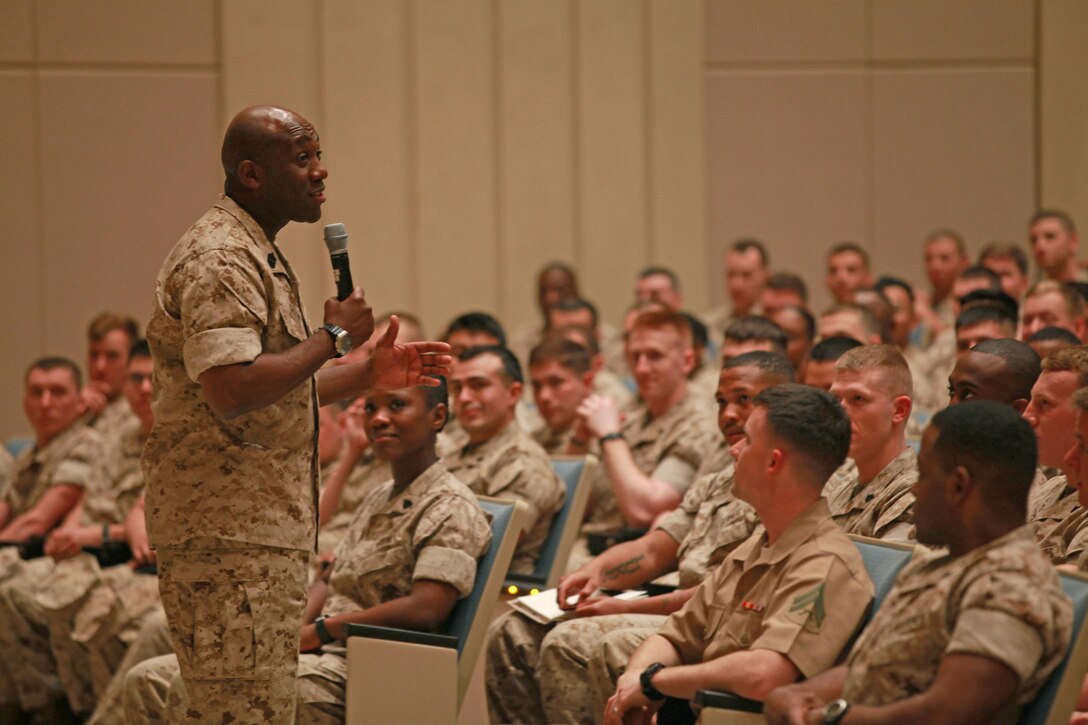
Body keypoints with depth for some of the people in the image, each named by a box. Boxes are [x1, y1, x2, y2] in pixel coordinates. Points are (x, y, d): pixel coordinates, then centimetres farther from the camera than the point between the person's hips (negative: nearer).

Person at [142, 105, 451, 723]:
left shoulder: (260, 256, 21)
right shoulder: (219, 260, -15)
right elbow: (232, 389, -27)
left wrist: (371, 375, 18)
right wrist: (334, 337, -17)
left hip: (265, 530, 11)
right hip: (229, 536, -11)